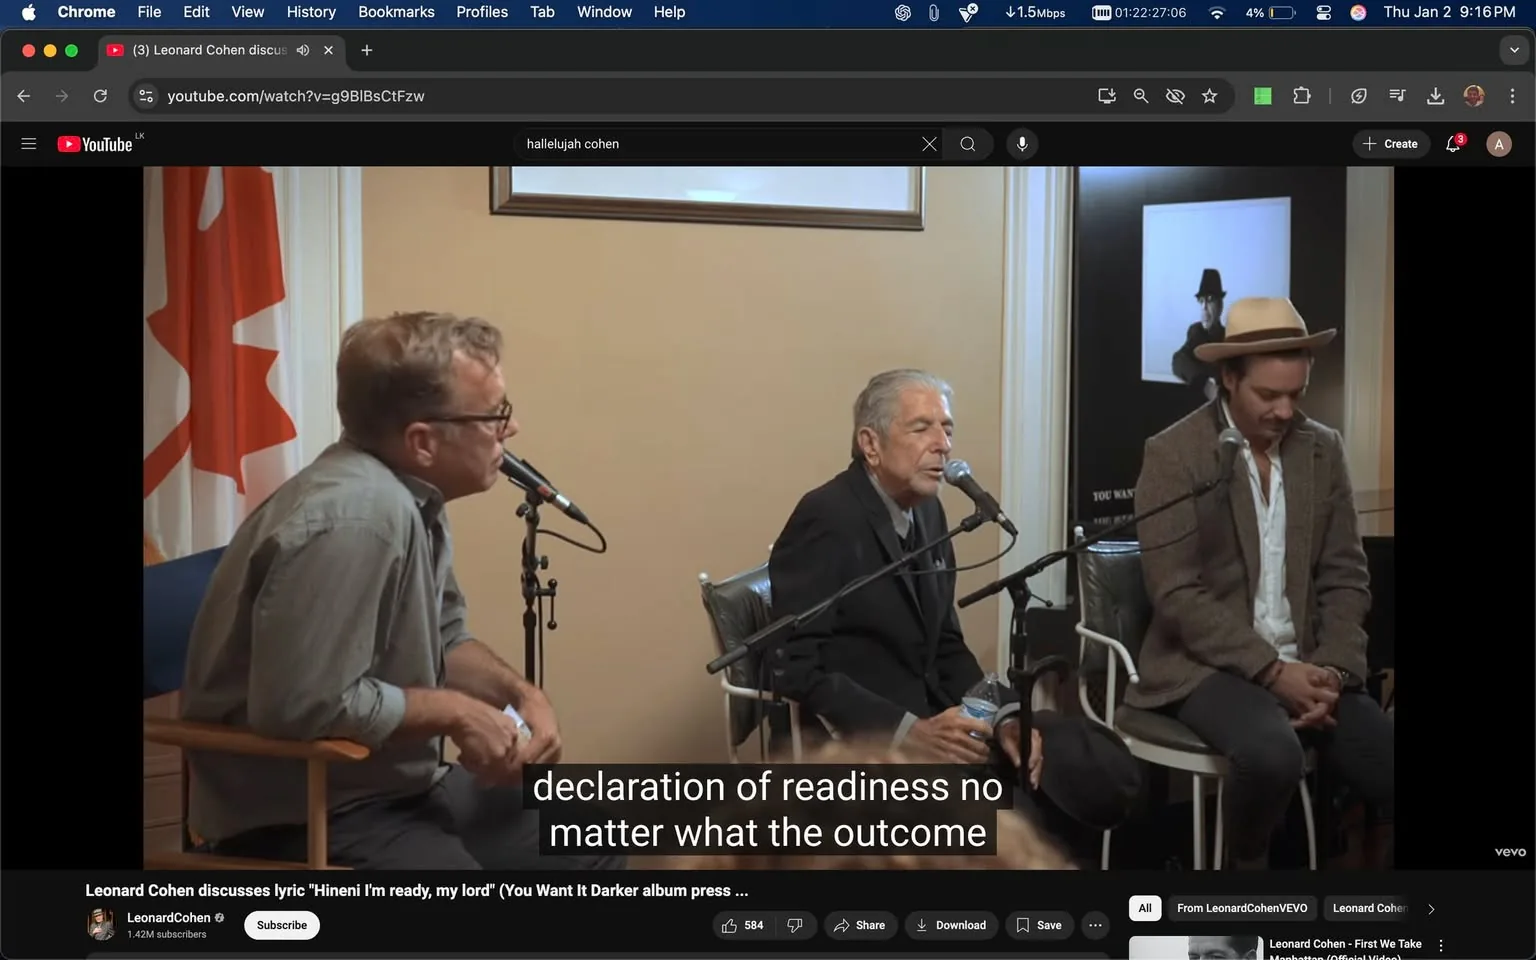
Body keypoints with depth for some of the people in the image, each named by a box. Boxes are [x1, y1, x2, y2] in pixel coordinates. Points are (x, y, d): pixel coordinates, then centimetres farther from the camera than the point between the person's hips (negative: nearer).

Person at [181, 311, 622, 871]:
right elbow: (304, 705, -30)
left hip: (400, 788, 9)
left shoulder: (413, 495, 3)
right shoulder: (356, 515, -27)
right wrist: (454, 711, -17)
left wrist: (519, 692, -2)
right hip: (301, 819, -9)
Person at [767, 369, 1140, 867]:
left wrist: (1002, 716, -5)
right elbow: (798, 667, -18)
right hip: (863, 738, -7)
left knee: (1104, 769, -7)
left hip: (934, 718, 8)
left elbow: (945, 646, 12)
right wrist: (908, 732, -25)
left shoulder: (927, 510, 10)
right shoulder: (827, 518, -14)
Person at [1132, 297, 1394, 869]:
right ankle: (1246, 864, -3)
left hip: (1304, 666, 5)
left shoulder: (1324, 448, 8)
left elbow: (1345, 577, 8)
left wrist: (1332, 671, -8)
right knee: (1272, 755, -33)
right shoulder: (1173, 455, -8)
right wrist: (1272, 671, -19)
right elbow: (1177, 594, -14)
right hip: (1209, 665, -5)